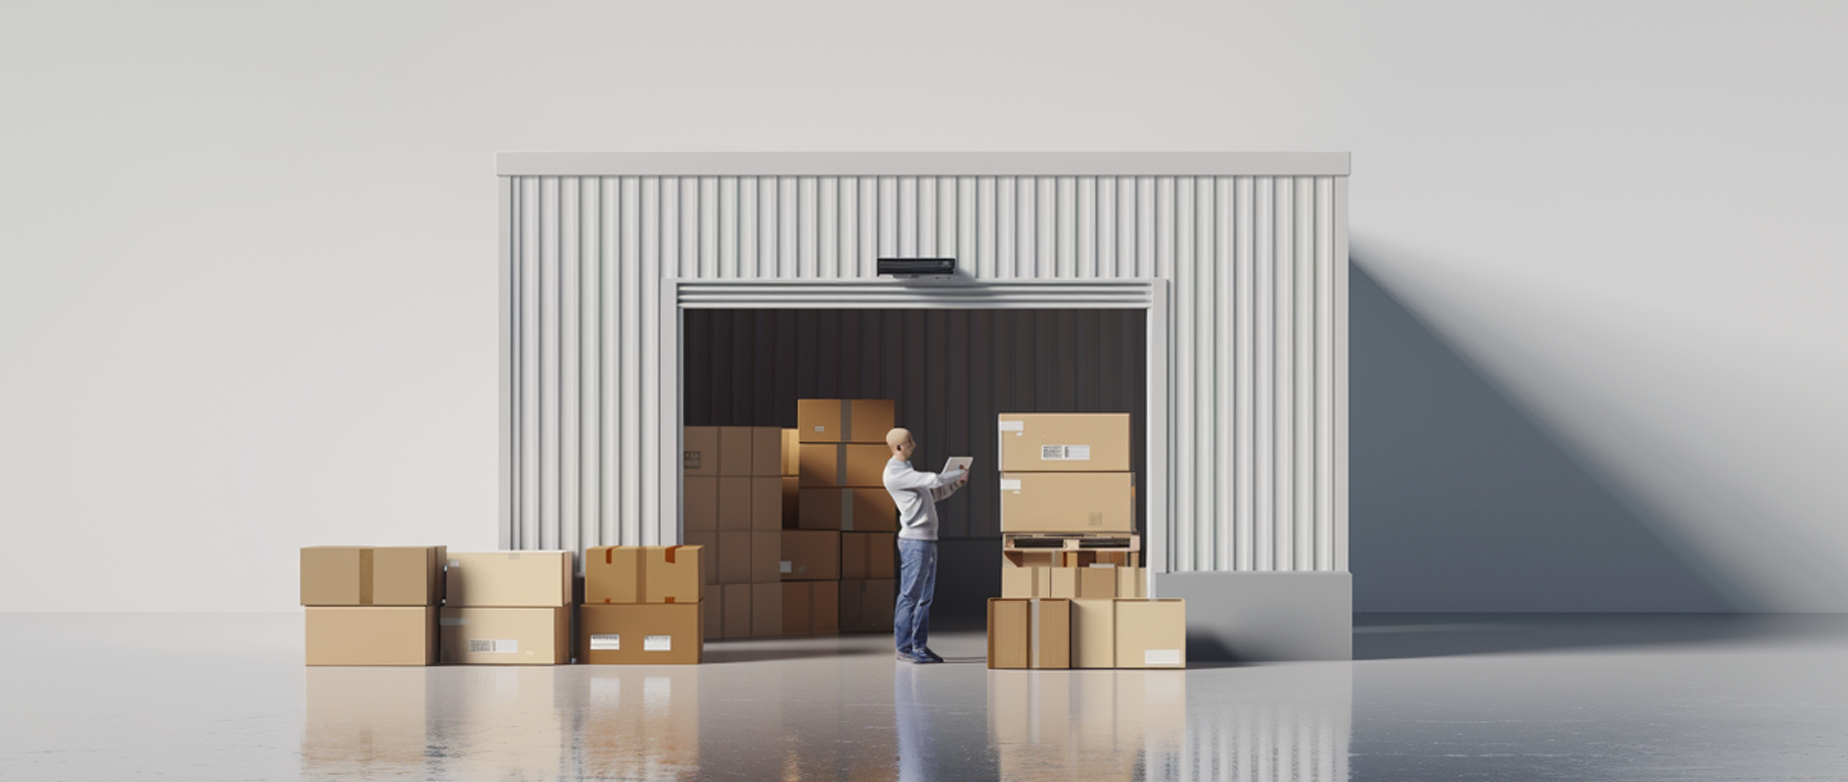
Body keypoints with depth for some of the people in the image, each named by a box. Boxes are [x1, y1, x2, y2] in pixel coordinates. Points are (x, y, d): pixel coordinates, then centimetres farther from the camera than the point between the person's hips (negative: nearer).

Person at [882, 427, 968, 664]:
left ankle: (919, 646, 13)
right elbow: (933, 480, -18)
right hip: (914, 540, -10)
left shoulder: (907, 470, 21)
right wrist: (959, 474, -1)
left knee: (924, 597, 10)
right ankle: (904, 647, -5)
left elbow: (934, 495, 28)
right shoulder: (894, 473, -12)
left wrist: (957, 483, 14)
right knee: (910, 595, -8)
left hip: (928, 539, 10)